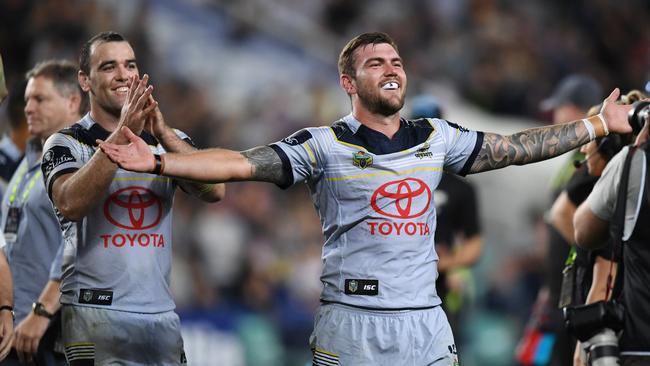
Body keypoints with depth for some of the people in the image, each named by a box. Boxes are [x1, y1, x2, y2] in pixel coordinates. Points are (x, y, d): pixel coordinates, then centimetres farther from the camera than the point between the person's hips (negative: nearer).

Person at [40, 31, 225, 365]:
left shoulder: (168, 139, 12)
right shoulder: (67, 143, 1)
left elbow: (214, 191, -6)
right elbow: (71, 205, -20)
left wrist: (163, 134, -20)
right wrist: (122, 135, -27)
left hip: (161, 312, 4)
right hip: (94, 310, -4)